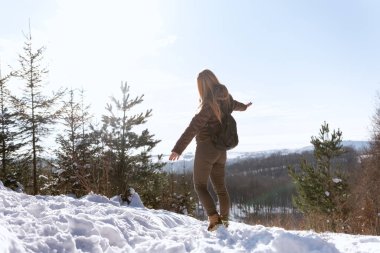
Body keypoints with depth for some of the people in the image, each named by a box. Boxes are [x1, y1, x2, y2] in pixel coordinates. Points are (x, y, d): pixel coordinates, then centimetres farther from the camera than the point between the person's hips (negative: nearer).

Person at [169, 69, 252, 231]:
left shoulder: (210, 103, -17)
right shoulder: (225, 98, 6)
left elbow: (193, 127, -25)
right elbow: (234, 104, 31)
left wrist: (178, 149, -28)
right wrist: (243, 107, 55)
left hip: (206, 149, -7)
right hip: (221, 150, 8)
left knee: (200, 186, 3)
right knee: (220, 187, 15)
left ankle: (214, 219, -9)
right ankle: (224, 221, 22)